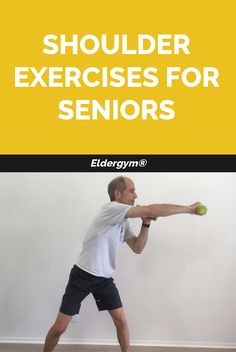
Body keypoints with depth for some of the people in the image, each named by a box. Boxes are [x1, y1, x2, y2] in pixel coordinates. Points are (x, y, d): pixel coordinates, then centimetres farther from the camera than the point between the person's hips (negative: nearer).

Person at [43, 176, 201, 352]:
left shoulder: (124, 221, 7)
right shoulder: (111, 209, -21)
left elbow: (137, 248, 6)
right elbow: (151, 210, -27)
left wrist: (146, 223, -7)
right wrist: (188, 208, -22)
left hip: (104, 278, 7)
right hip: (83, 276, -7)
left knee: (121, 320, 3)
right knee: (60, 327, -2)